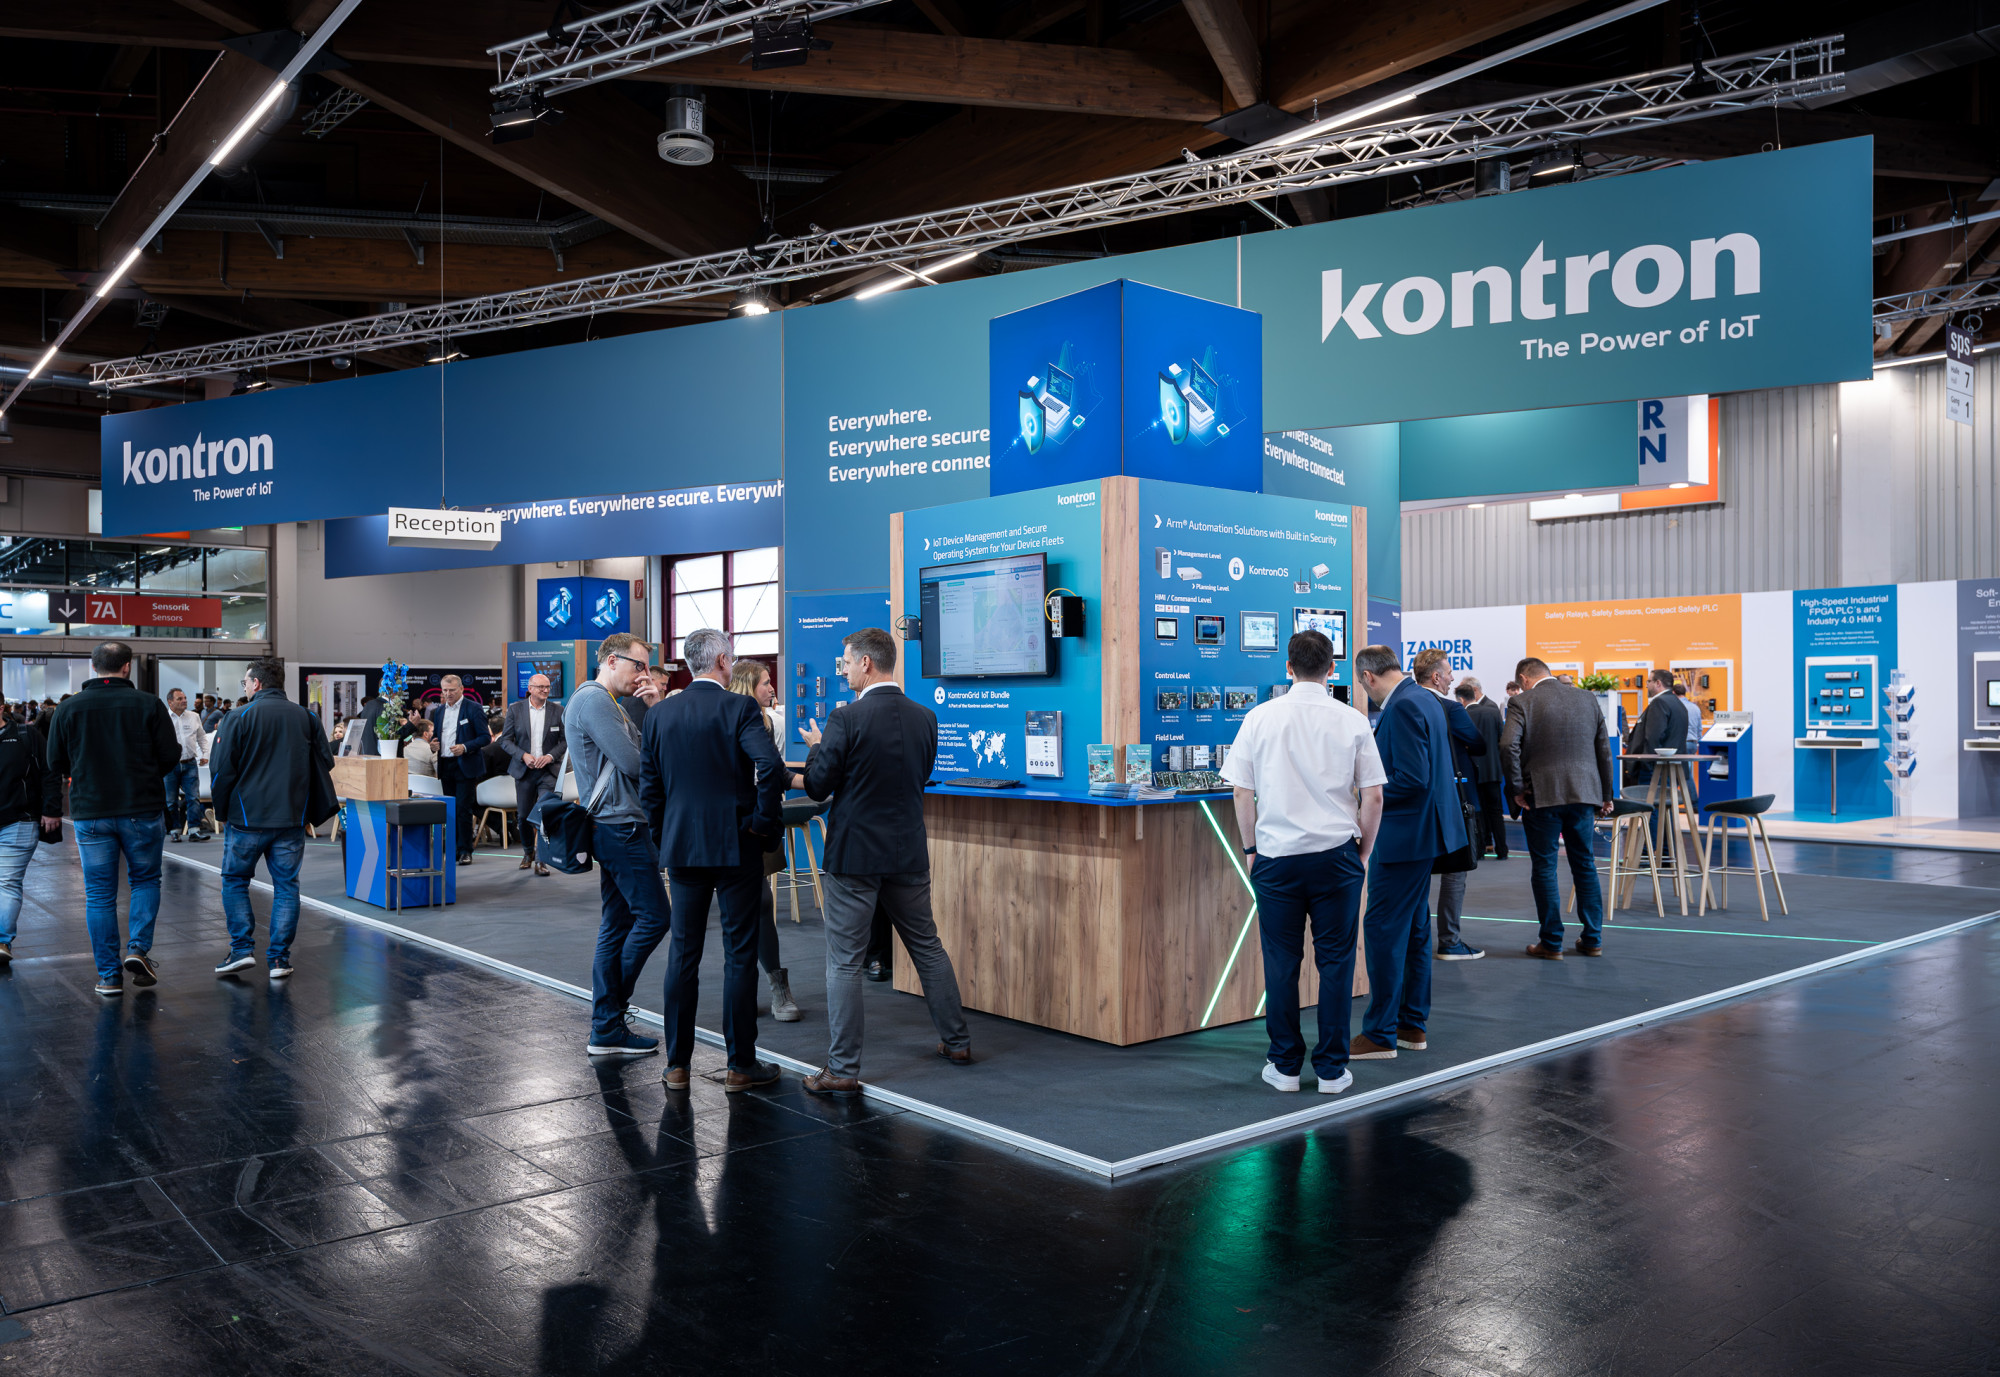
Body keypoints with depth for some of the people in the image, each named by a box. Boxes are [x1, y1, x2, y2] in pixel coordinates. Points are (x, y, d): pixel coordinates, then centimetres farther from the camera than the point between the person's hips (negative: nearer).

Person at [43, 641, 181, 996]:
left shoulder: (68, 708, -1)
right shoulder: (148, 704, -7)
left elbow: (56, 764, 4)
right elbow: (170, 756, -6)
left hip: (90, 813, 1)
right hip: (143, 810, -1)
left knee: (99, 894, 7)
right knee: (145, 879, 16)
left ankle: (108, 975, 9)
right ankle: (138, 948, -1)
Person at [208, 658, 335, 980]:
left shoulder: (241, 717, -6)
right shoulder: (306, 717, 5)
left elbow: (223, 770, -5)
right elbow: (326, 762, 9)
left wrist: (221, 812, 7)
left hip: (247, 817, -3)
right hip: (292, 819, 3)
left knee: (234, 880, 13)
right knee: (286, 885, 7)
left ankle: (242, 948, 6)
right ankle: (279, 958, 5)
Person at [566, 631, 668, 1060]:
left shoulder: (605, 702, 22)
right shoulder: (594, 700, -13)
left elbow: (637, 754, 15)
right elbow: (634, 764, -19)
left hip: (616, 827, 11)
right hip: (619, 826, -11)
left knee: (617, 924, 11)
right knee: (653, 916, -7)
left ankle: (606, 1029, 15)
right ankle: (608, 1021, 4)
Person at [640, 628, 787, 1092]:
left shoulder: (659, 713, 4)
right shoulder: (741, 708, -10)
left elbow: (649, 786, 8)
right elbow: (771, 766, -24)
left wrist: (664, 838, 17)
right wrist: (765, 820, -11)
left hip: (681, 846, 4)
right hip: (736, 846, -4)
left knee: (683, 953, 12)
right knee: (739, 955, 4)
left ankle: (677, 1063, 17)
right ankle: (741, 1065, 10)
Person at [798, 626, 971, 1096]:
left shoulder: (847, 719, -16)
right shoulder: (924, 718, 2)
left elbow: (817, 785, -11)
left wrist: (816, 747, 9)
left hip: (855, 853, -5)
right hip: (909, 852, 6)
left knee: (844, 961, 1)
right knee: (927, 945, 19)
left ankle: (842, 1069, 3)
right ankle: (956, 1041, 28)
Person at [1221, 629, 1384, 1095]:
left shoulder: (1260, 717, -2)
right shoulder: (1352, 721, -1)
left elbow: (1242, 794, -1)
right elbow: (1373, 797, 0)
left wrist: (1250, 849, 10)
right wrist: (1363, 852, 13)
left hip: (1277, 854, 0)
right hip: (1336, 855, 0)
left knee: (1281, 963, 7)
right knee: (1335, 961, 7)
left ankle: (1284, 1066, 16)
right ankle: (1331, 1069, 13)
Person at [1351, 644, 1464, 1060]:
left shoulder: (1402, 707, -20)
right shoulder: (1424, 698, 12)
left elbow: (1412, 779, -26)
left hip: (1404, 834, -11)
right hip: (1424, 828, 11)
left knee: (1383, 930, -5)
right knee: (1414, 927, 16)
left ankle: (1379, 1034, 1)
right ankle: (1412, 1025, 25)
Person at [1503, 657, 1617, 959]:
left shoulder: (1522, 703, -7)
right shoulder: (1587, 698, 8)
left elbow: (1508, 745, -21)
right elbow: (1604, 748, 10)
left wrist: (1516, 788, -11)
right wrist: (1605, 795, 16)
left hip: (1542, 796, -4)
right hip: (1583, 794, 4)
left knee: (1545, 868, 4)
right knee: (1585, 866, 14)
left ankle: (1551, 942, 7)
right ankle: (1592, 939, 19)